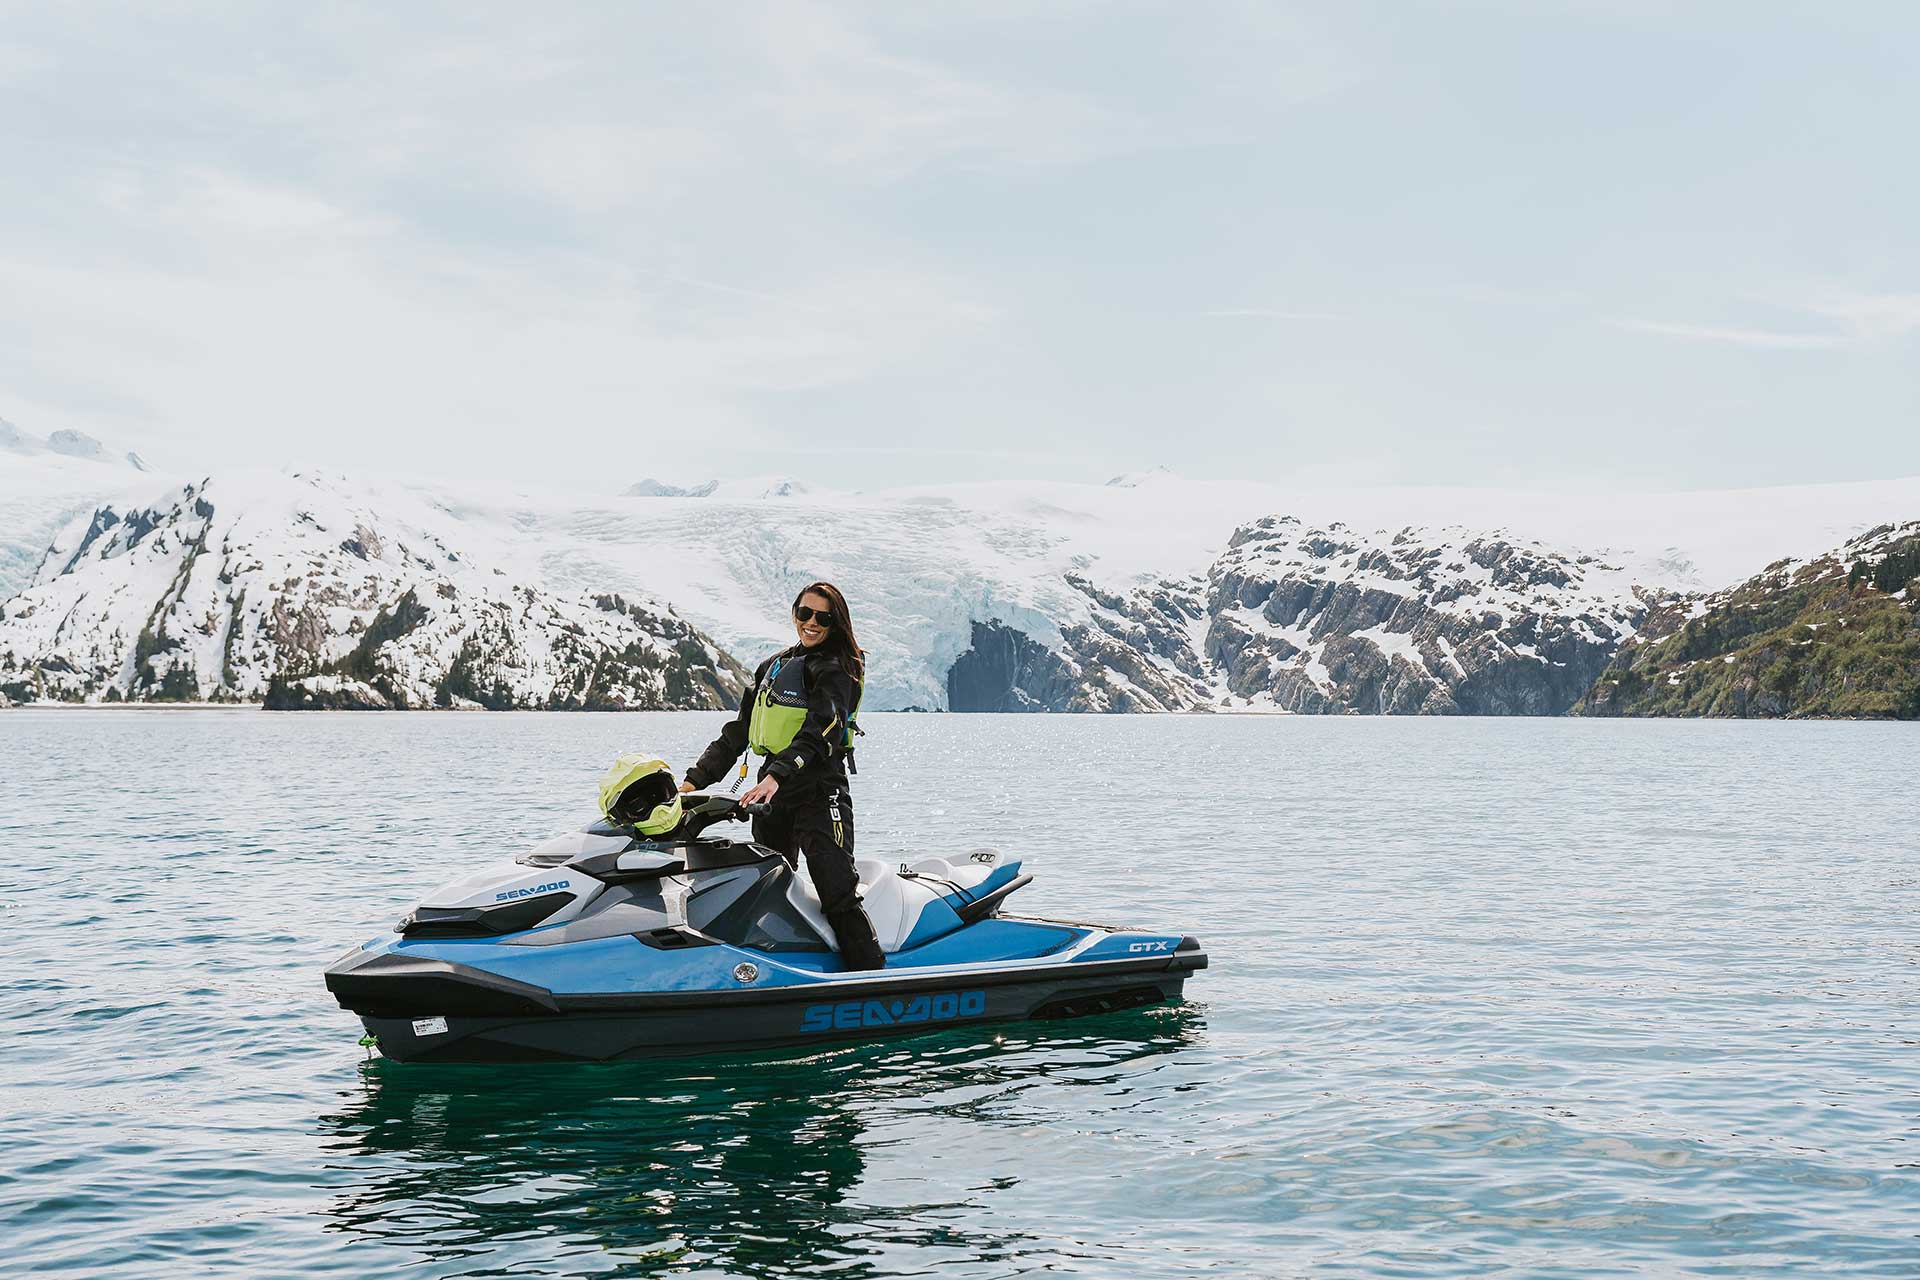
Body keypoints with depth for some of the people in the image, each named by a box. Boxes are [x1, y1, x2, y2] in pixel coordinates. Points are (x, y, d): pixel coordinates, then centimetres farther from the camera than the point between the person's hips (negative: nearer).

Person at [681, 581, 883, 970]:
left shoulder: (835, 669, -4)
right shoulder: (772, 668, 20)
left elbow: (818, 733, -20)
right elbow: (737, 732, 22)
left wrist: (776, 777, -34)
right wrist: (695, 779, 14)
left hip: (819, 792, -8)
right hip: (771, 793, 8)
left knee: (839, 895, -15)